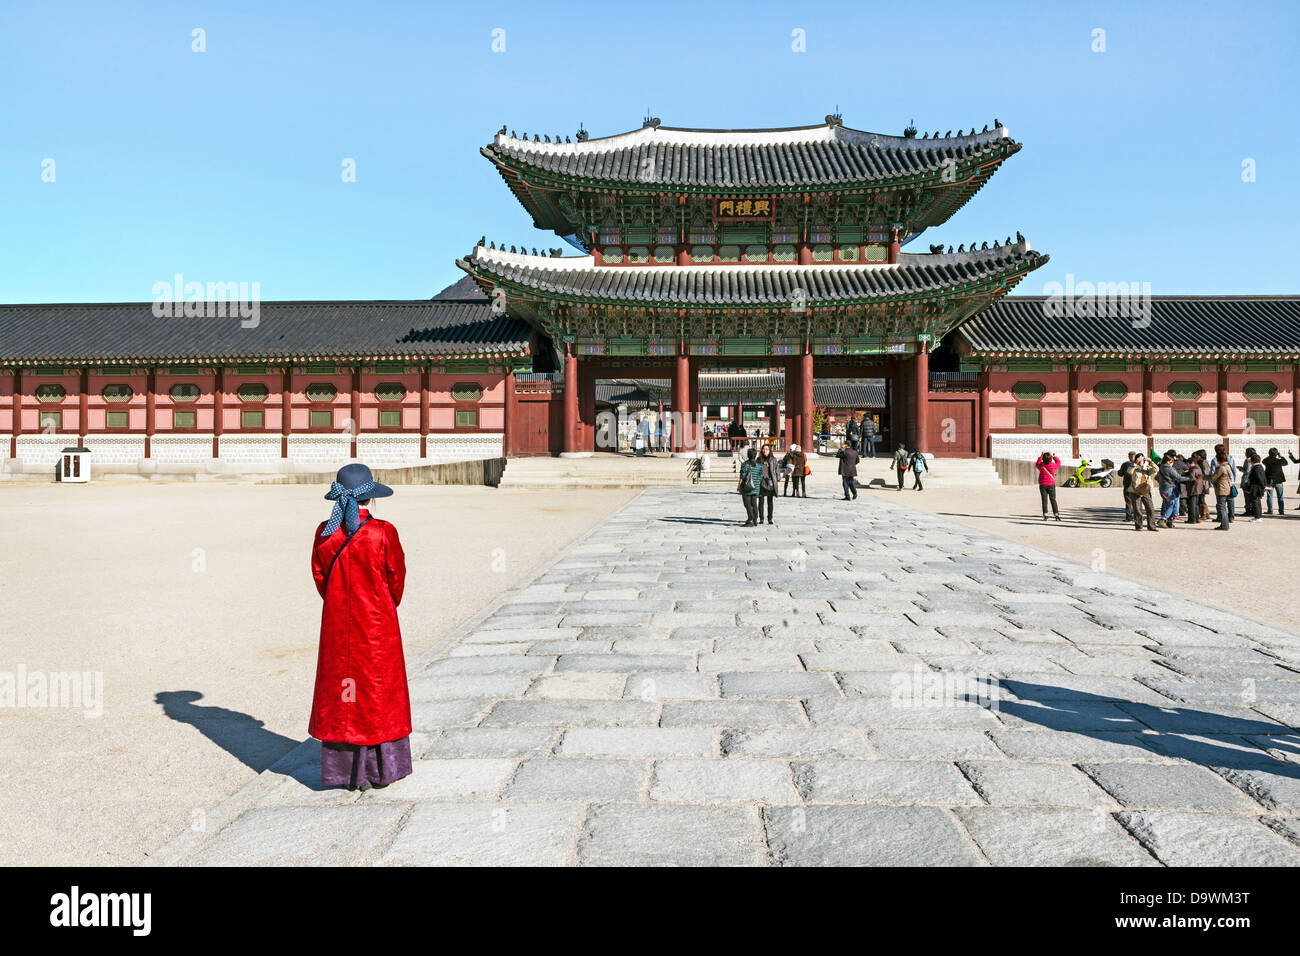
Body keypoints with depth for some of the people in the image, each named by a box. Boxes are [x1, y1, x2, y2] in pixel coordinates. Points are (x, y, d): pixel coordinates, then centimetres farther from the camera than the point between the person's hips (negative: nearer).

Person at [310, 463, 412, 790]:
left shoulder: (324, 533, -6)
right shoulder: (384, 532, -16)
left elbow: (319, 576, 3)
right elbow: (397, 576, -6)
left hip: (337, 623, 3)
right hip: (378, 624, -3)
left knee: (339, 690, 13)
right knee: (380, 691, 10)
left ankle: (346, 771, 19)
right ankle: (381, 770, 18)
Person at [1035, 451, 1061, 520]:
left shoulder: (1041, 465, -10)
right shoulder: (1053, 465, -9)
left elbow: (1037, 464, 15)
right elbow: (1058, 462, 13)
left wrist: (1041, 456, 15)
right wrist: (1053, 456, 15)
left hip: (1042, 485, 0)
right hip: (1051, 484, 0)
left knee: (1044, 500, 2)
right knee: (1053, 500, 3)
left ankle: (1045, 515, -3)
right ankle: (1056, 515, -1)